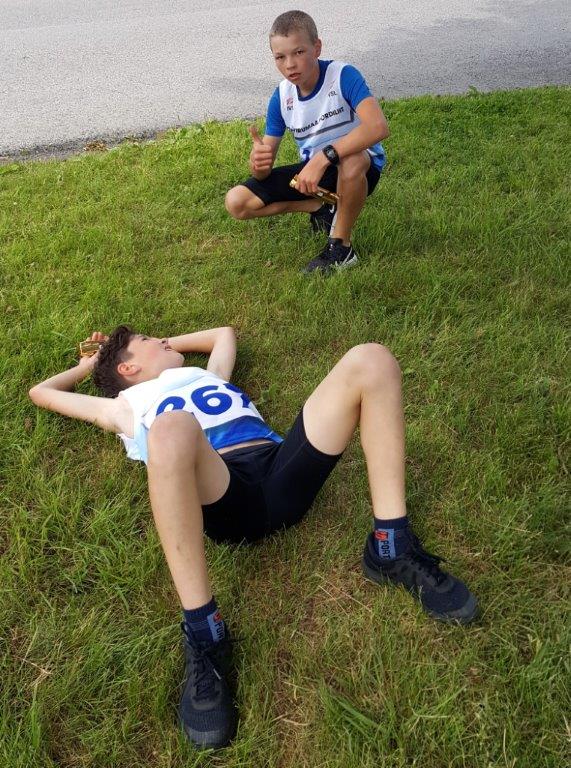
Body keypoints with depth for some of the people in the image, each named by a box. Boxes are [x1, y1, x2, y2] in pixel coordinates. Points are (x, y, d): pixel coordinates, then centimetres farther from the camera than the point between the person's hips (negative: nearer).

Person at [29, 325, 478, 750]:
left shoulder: (209, 375, 41)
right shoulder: (125, 406, 29)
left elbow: (225, 333, 60)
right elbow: (41, 393, 38)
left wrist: (168, 345, 57)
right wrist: (89, 365, 53)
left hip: (285, 473, 5)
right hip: (222, 497, -4)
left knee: (371, 361, -13)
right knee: (172, 429, -39)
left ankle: (391, 550, -12)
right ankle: (203, 632, -27)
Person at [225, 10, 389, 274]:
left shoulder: (343, 75, -22)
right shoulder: (281, 97, -8)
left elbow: (378, 126, -40)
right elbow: (265, 170, -8)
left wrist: (324, 156, -46)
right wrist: (259, 164, -34)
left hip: (360, 166, -5)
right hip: (313, 171, 5)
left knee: (352, 161, -44)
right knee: (236, 203, -7)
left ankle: (341, 247, -20)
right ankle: (323, 207, 1)